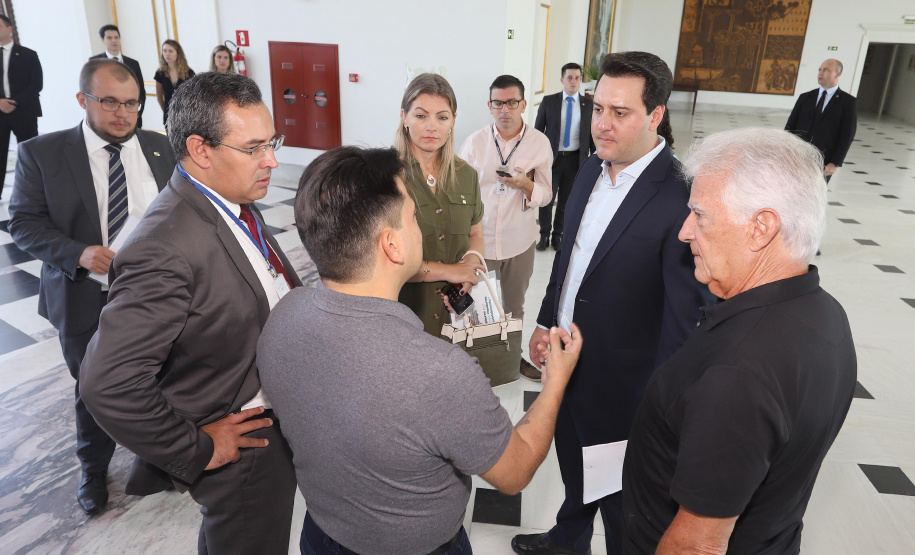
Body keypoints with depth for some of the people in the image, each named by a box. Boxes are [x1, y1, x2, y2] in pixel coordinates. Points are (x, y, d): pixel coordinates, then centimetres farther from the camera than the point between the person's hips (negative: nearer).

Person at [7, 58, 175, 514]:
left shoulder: (158, 148, 2)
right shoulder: (41, 153, -6)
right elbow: (24, 223, -7)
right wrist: (79, 254, -23)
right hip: (86, 300, -1)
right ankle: (93, 470, 43)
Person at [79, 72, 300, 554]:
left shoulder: (233, 202, -1)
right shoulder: (168, 248, -31)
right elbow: (108, 383, -34)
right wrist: (195, 451, -22)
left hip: (281, 418, 8)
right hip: (244, 447, -8)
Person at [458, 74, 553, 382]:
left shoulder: (540, 143, -3)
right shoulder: (474, 142, -3)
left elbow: (546, 195, 1)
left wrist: (526, 184, -21)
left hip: (519, 241, 1)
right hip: (480, 241, -1)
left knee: (514, 306, 16)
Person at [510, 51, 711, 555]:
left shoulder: (681, 198, -25)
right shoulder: (591, 170, -1)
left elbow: (684, 316, -21)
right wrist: (546, 322, 11)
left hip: (621, 383, -7)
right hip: (566, 361, 7)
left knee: (620, 502, 17)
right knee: (572, 465, 30)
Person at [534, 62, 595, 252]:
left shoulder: (589, 104, 1)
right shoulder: (548, 101, -2)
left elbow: (593, 135, 5)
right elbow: (538, 131, 1)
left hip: (575, 159, 1)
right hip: (551, 157, -1)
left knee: (566, 201, 11)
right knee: (547, 199, 5)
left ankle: (558, 235, 28)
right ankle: (544, 235, 23)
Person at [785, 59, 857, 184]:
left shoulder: (848, 102, 3)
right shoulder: (805, 97, 13)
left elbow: (847, 136, -2)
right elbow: (790, 126, 10)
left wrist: (835, 163, -10)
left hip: (822, 165, -3)